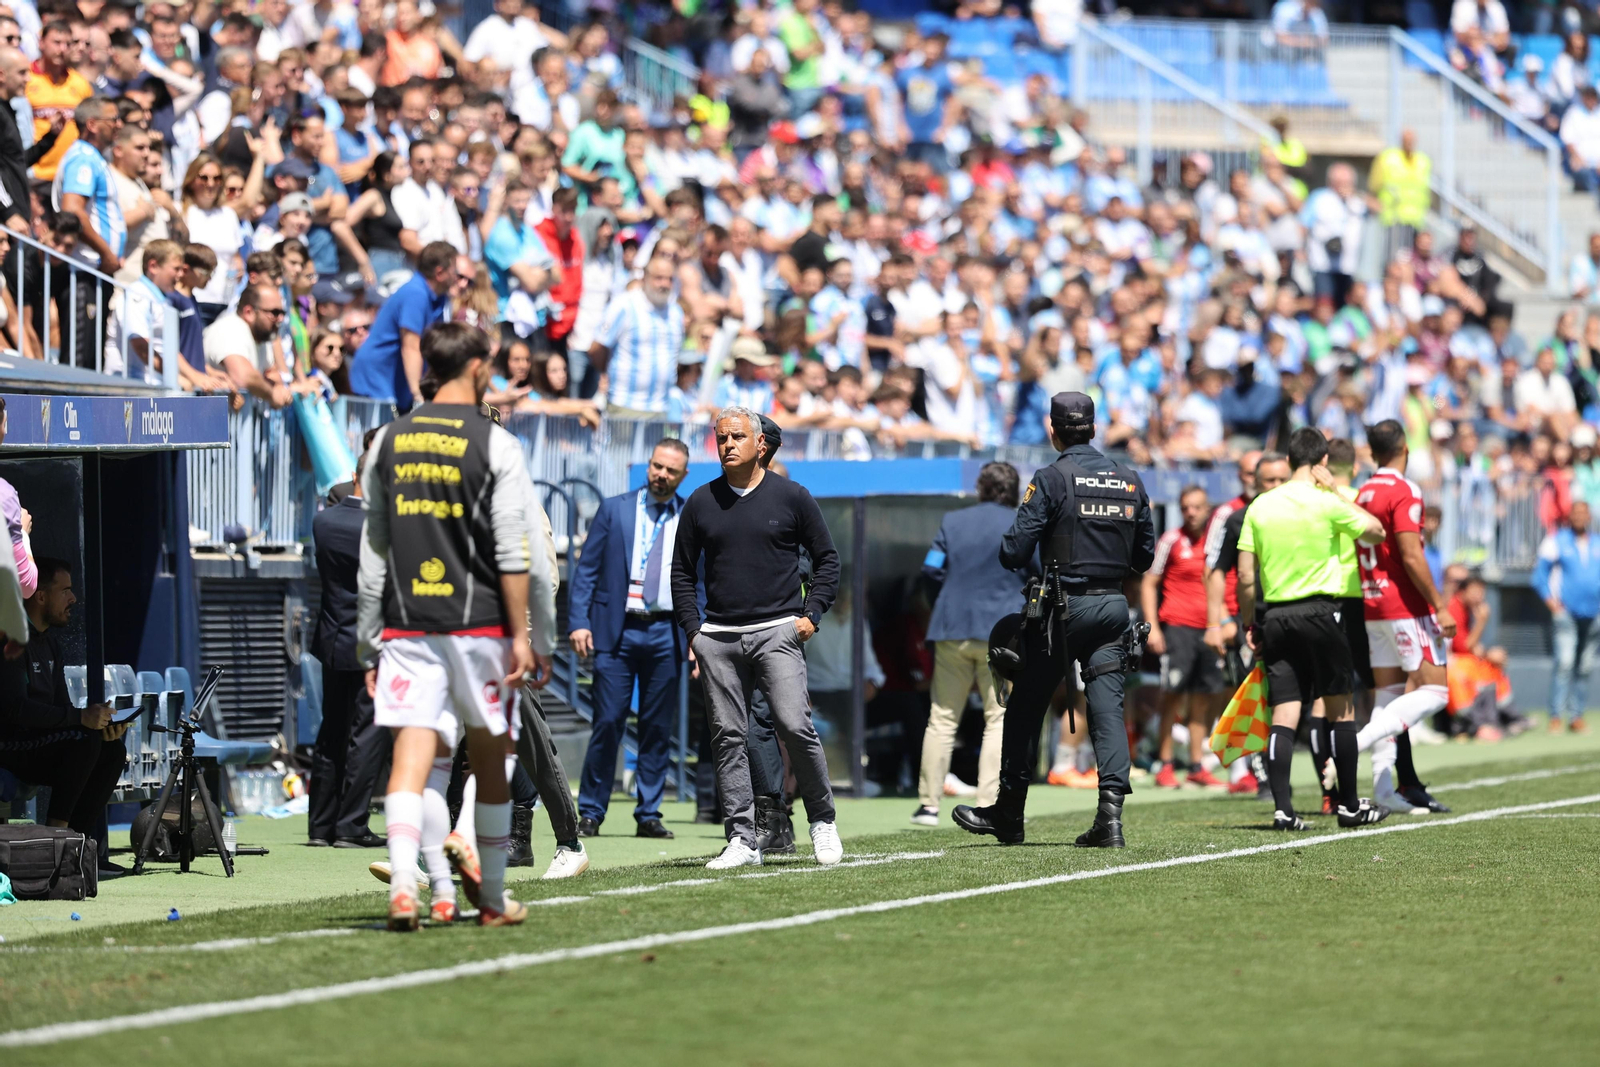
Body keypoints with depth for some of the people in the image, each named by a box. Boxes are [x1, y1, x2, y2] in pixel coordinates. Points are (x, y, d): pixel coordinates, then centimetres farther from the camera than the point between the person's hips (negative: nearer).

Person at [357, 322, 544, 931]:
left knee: (411, 755, -5)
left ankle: (403, 885, -25)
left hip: (405, 626, 2)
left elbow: (373, 547, 11)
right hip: (478, 624, -2)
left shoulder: (388, 441, 8)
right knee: (489, 760, 11)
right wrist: (521, 636, -3)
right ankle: (493, 900, 19)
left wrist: (368, 639, 15)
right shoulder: (495, 446, -3)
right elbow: (512, 554, -7)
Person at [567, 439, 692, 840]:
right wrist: (579, 622, -6)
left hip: (666, 633, 2)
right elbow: (586, 569, 4)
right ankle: (590, 814, 3)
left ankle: (649, 816, 10)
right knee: (608, 723, -5)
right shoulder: (615, 510, 5)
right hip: (616, 630, -1)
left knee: (658, 728, 3)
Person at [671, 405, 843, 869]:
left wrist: (811, 613, 0)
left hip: (777, 633, -3)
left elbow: (826, 558, 11)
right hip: (718, 637, 3)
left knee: (795, 726, -14)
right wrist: (692, 629, 7)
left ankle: (823, 821, 3)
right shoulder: (701, 503, 10)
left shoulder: (791, 496, 4)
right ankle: (742, 840, 2)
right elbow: (682, 571, 17)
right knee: (728, 738, 0)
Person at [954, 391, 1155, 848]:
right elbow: (1144, 556, 12)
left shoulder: (1052, 480, -9)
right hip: (1113, 604, 4)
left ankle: (1009, 813, 15)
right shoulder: (1129, 481, 7)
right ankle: (1110, 814, -11)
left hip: (1065, 608, -4)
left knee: (1026, 707, 8)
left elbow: (1013, 553, -13)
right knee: (1107, 708, 1)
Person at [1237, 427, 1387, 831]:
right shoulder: (1326, 503, -7)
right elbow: (1376, 532, 7)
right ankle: (1349, 805, 12)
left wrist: (1249, 624, 15)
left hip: (1276, 616, 3)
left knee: (1284, 714, 1)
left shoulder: (1260, 506, 4)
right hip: (1319, 612, -3)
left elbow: (1245, 577, 5)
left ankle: (1283, 808, -8)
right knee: (1340, 709, 8)